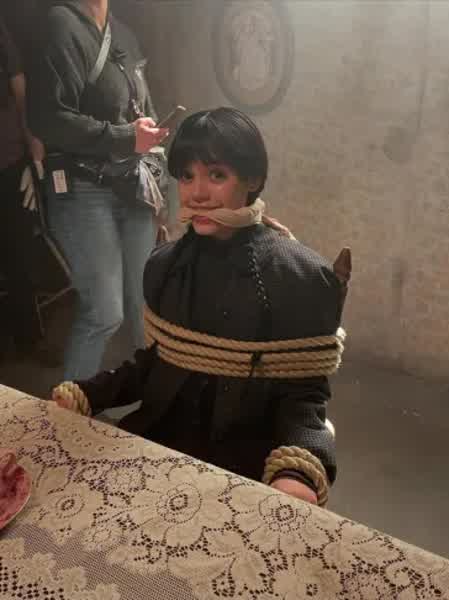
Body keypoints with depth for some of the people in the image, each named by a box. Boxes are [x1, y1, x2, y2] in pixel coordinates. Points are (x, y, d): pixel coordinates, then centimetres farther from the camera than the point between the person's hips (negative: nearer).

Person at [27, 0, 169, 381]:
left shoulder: (123, 34, 15)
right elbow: (50, 118, -19)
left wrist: (154, 182, 16)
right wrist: (125, 137, -16)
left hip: (133, 189, 7)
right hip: (85, 192, -7)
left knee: (144, 302, 12)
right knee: (105, 312, -5)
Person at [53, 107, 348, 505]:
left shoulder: (300, 278, -13)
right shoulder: (165, 264, 3)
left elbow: (304, 394, -11)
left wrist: (297, 470, -29)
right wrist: (82, 396, -1)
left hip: (246, 460, -4)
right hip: (159, 439, 4)